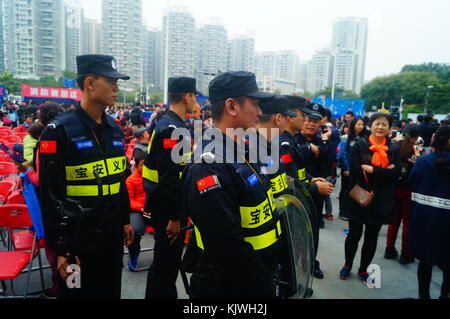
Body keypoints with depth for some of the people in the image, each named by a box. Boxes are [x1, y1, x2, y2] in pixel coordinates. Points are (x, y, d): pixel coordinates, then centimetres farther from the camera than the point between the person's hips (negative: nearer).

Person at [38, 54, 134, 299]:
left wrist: (125, 220, 14)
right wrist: (60, 248, -13)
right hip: (77, 237, -6)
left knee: (110, 292, 20)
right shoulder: (58, 131, -14)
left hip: (112, 233, 6)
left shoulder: (114, 129, 6)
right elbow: (50, 195, -14)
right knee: (77, 292, 12)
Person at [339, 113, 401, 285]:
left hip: (381, 200, 2)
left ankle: (363, 270, 31)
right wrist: (383, 172, -17)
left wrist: (371, 169, -19)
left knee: (371, 237, 13)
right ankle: (347, 265, 32)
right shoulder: (360, 144, -5)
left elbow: (396, 173, -10)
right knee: (354, 234, 9)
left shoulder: (394, 148, 2)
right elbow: (354, 169, -17)